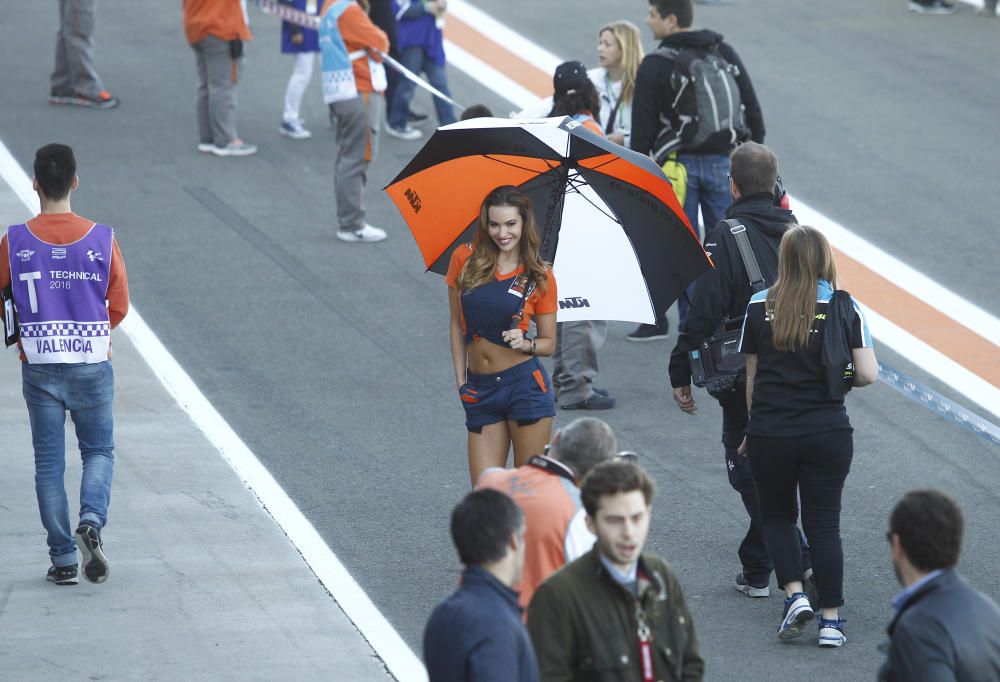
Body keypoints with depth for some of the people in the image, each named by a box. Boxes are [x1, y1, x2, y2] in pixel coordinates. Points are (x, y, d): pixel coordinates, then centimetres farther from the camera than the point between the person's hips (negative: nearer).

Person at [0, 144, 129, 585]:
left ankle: (62, 560, 7)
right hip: (92, 366, 0)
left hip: (39, 367, 0)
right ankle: (91, 520, -12)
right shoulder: (101, 240, -7)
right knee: (99, 450, 15)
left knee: (49, 462, 9)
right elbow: (119, 308, 0)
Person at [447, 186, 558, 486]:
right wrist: (460, 381, 7)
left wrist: (526, 344, -16)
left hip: (525, 386, -2)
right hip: (480, 390, 2)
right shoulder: (465, 259, 2)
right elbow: (457, 324, 11)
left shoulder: (539, 276, -1)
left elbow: (549, 343, 6)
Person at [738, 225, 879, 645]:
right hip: (828, 433, 0)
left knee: (776, 515, 19)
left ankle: (795, 596, 2)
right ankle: (831, 620, 8)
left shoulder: (759, 307, 0)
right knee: (823, 524, 8)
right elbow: (868, 374, -6)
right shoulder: (843, 308, -4)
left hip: (769, 433, 0)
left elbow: (751, 376, 6)